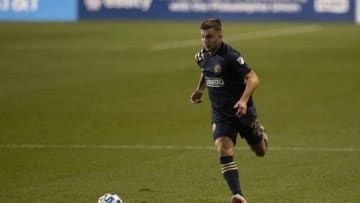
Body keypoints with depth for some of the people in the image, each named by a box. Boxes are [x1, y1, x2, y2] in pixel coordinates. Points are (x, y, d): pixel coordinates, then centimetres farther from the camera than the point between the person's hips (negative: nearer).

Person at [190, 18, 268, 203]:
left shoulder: (230, 56, -21)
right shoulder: (201, 56, 0)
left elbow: (253, 78, -23)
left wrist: (244, 100, -36)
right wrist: (200, 88, 10)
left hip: (242, 111, -4)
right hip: (220, 114, 4)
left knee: (260, 152, 15)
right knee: (223, 150, -19)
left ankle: (260, 134, 52)